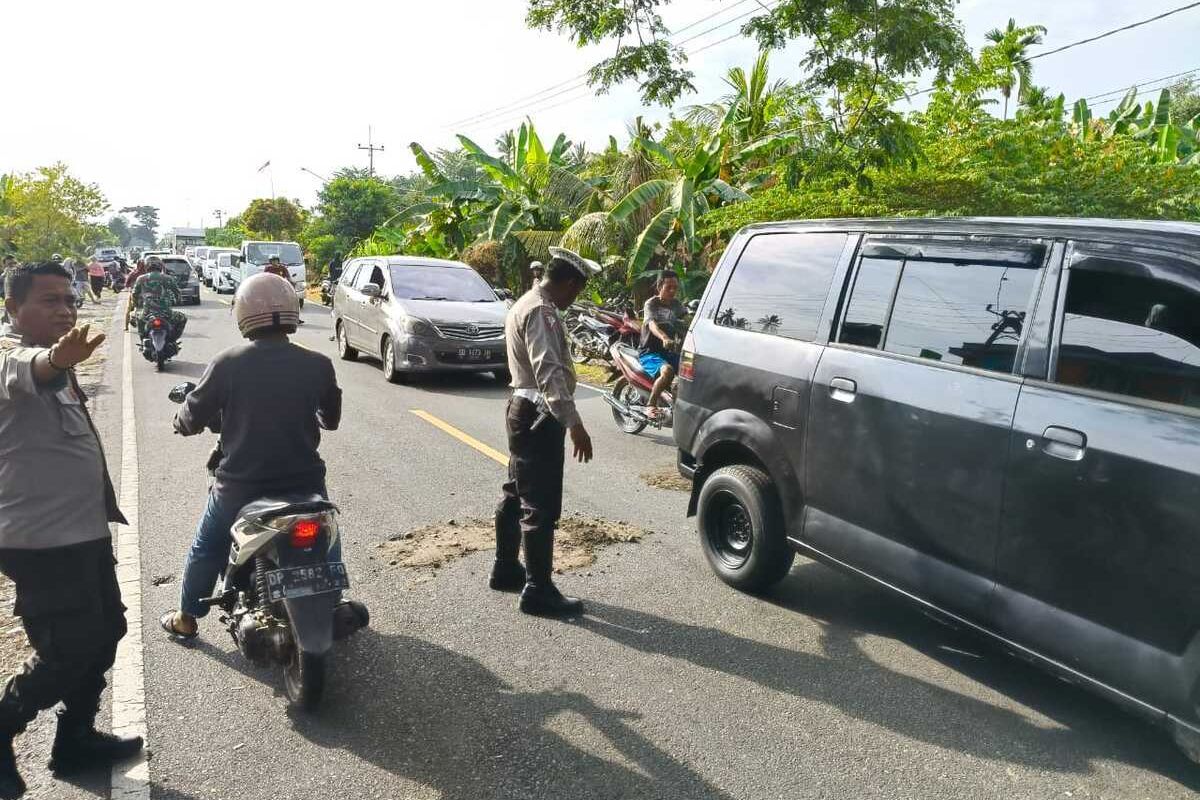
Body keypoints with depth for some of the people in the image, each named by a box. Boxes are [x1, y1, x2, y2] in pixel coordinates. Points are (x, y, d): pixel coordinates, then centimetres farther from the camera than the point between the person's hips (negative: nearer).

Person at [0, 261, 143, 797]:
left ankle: (76, 739, 31)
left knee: (105, 632, 16)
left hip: (84, 531, 10)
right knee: (68, 652, -4)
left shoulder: (57, 365, 13)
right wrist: (55, 360, -65)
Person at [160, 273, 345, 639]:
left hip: (240, 483, 0)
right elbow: (331, 419, 7)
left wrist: (182, 421, 22)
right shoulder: (318, 364, -8)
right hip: (303, 481, 0)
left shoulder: (227, 364, -12)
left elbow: (191, 419, -2)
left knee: (206, 548, 26)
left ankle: (186, 618, 42)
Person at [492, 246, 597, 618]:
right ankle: (538, 591, 2)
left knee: (518, 493, 20)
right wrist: (574, 423, -33)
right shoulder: (540, 312, -19)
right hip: (539, 416, -11)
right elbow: (549, 372, -29)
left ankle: (506, 569, 33)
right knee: (541, 505, -5)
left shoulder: (526, 304, 15)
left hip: (523, 410, 11)